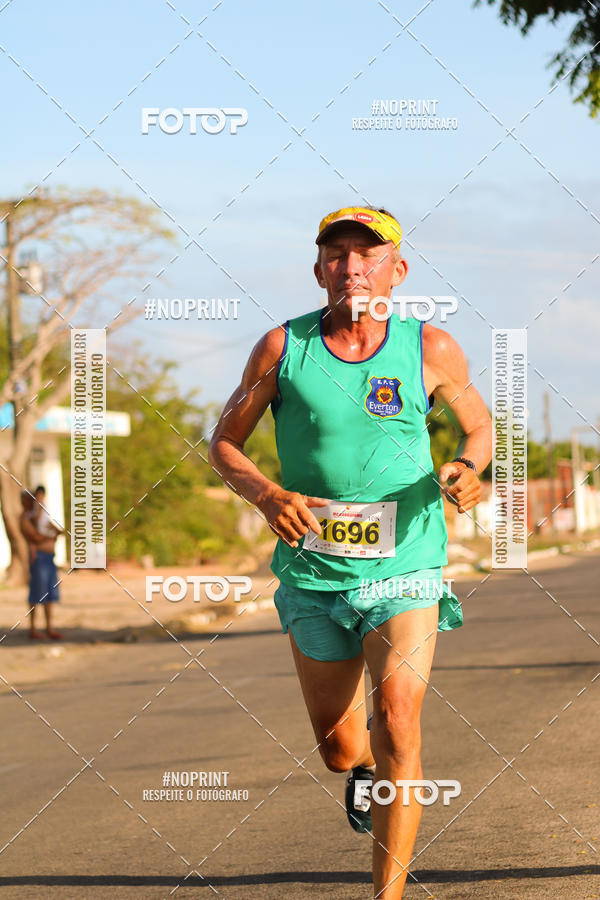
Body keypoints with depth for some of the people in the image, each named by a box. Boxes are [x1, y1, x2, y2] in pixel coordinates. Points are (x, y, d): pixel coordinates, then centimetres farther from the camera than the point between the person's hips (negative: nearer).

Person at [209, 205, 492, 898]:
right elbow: (224, 443, 4)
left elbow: (478, 425, 13)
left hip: (403, 571, -1)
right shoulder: (283, 347, -5)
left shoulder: (431, 349, -4)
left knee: (397, 721, -21)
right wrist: (266, 494, -16)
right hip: (313, 574, 2)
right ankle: (365, 767, 51)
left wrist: (469, 469, -10)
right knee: (337, 749, 12)